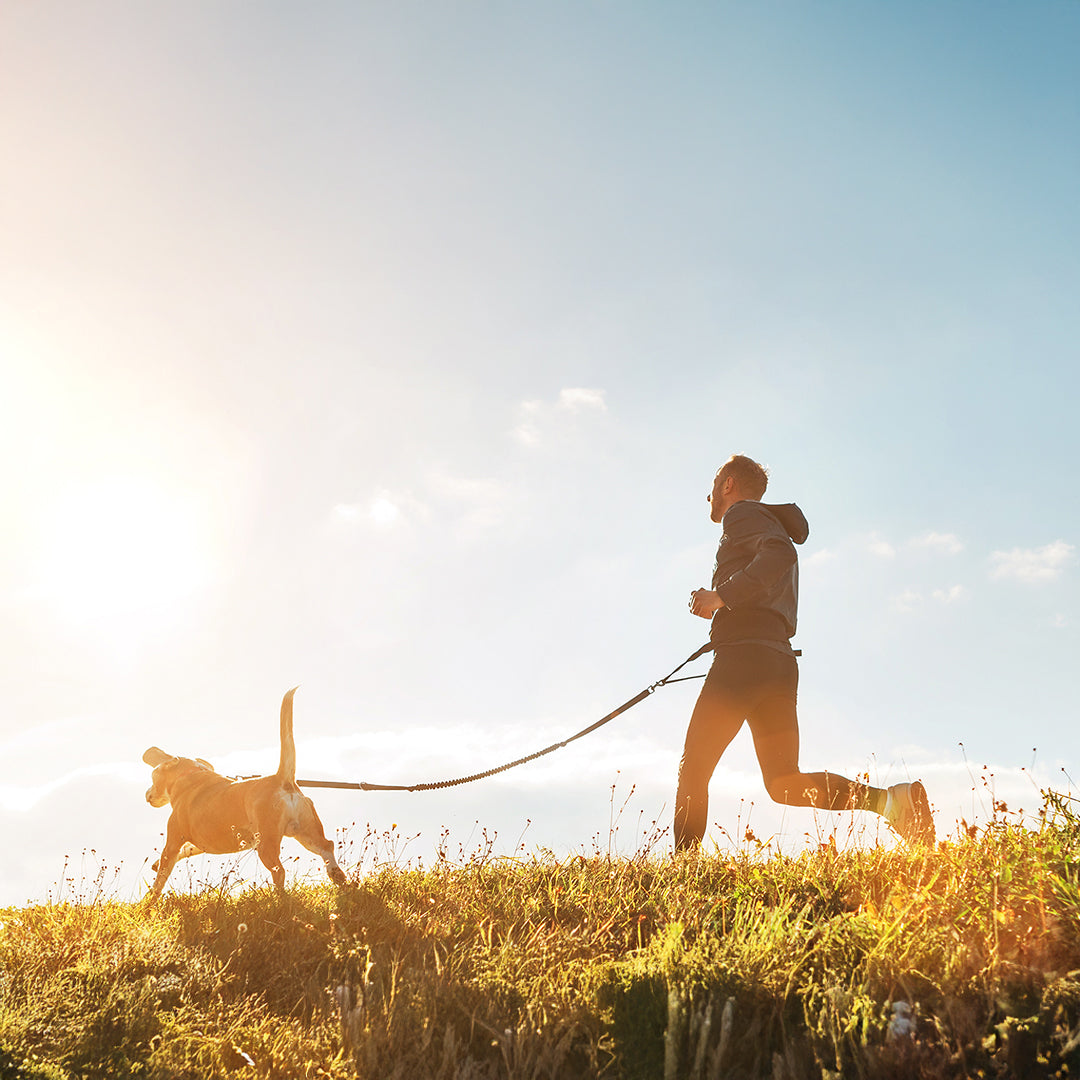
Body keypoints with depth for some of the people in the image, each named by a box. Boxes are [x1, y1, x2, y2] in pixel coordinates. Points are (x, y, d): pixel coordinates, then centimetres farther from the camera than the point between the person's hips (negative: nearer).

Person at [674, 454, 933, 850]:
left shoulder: (743, 513, 4)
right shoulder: (774, 526, 32)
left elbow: (779, 554, -19)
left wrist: (722, 596, -19)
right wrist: (720, 606, 27)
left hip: (744, 656, -9)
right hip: (781, 659, 9)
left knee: (693, 770, -3)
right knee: (785, 784, 3)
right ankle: (892, 798, -14)